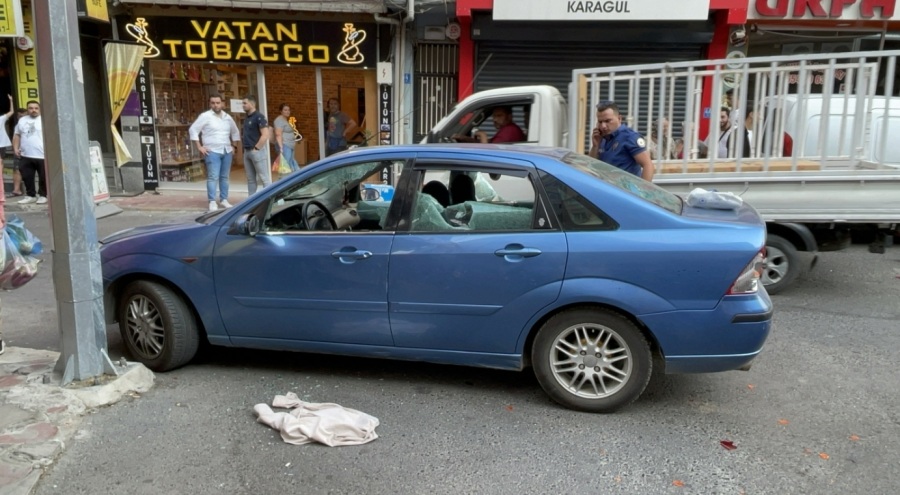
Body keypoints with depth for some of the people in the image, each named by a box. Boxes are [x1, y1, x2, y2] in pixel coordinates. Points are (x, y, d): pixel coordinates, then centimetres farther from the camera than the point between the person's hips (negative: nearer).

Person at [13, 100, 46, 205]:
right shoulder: (22, 120, 16)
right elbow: (16, 135, 22)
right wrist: (15, 148, 10)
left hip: (42, 155, -5)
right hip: (25, 156, 5)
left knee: (44, 177, 1)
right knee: (27, 177, 8)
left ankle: (43, 195, 13)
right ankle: (30, 195, 18)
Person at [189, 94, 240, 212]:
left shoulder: (227, 117, 11)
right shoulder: (205, 116, -5)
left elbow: (235, 132, 24)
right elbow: (193, 130, -7)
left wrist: (234, 146, 15)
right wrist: (199, 147, -10)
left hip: (227, 151, 5)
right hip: (212, 152, -5)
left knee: (224, 177, 9)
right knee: (213, 177, -10)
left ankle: (224, 199, 17)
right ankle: (212, 202, -7)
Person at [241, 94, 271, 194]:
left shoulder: (259, 117, -11)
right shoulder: (247, 118, 14)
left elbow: (265, 135, -18)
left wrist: (256, 148, -16)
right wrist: (243, 139, 11)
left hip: (257, 151, -9)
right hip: (247, 151, 9)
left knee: (264, 178, -5)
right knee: (250, 179, 12)